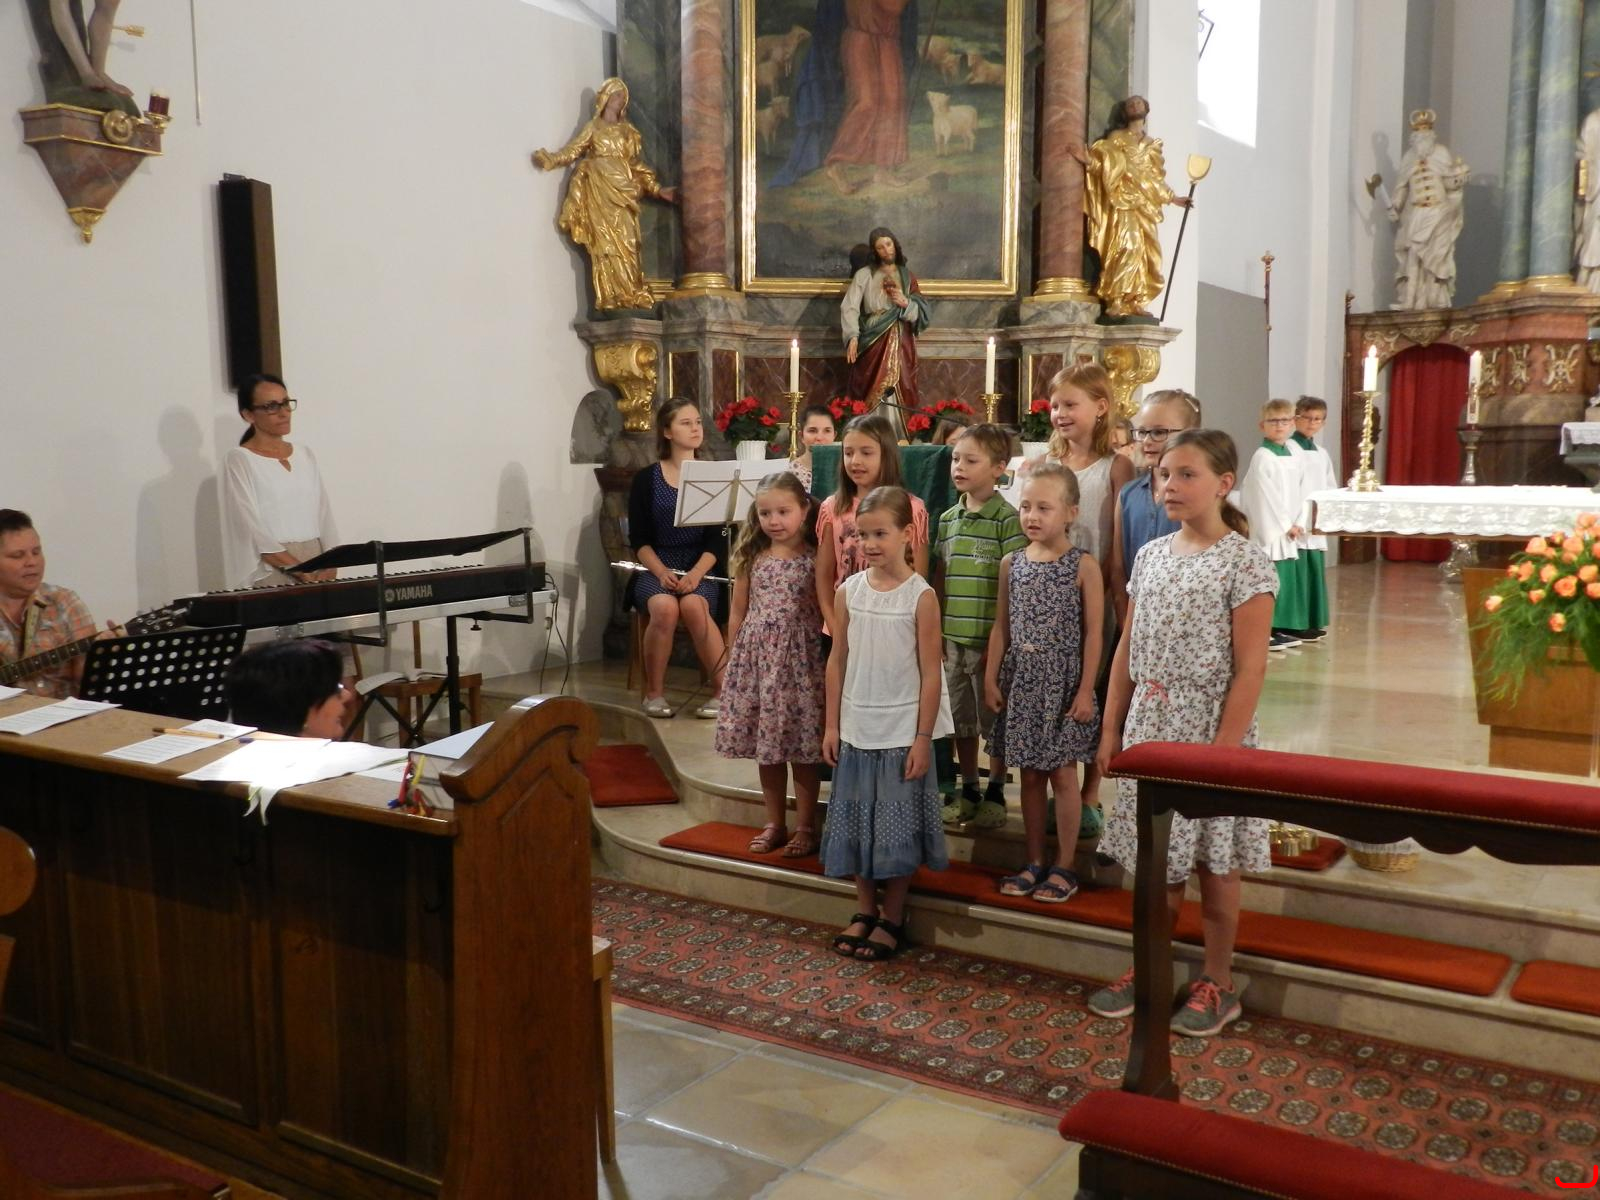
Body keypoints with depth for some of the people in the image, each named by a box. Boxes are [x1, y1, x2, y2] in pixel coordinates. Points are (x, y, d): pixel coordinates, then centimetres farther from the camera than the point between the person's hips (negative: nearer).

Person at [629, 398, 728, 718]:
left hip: (699, 569, 0)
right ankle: (654, 693, -15)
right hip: (655, 569, 0)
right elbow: (639, 539, 1)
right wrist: (662, 572, -16)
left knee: (694, 606, -33)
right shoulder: (646, 478, 6)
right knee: (664, 607, -32)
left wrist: (696, 574, -17)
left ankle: (723, 691, -23)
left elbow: (715, 539, 1)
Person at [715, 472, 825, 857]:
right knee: (765, 747, 11)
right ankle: (774, 823, 25)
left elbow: (825, 614, -5)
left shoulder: (814, 560, -5)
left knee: (803, 750, 3)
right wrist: (732, 662, 9)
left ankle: (805, 827, 17)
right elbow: (738, 613, 10)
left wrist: (827, 662, -9)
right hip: (755, 657, 4)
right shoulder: (751, 559, 5)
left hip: (799, 658, -3)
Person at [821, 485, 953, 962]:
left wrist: (923, 736, -11)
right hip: (856, 728, 4)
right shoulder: (849, 591, 1)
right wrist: (832, 725, 4)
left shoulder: (920, 596, -10)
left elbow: (930, 672, -9)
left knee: (897, 824, 5)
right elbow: (837, 661, 5)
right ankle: (865, 910, 28)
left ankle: (892, 919, 19)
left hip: (902, 730, -4)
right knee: (856, 820, 12)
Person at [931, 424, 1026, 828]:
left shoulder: (1006, 519, -9)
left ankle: (996, 793, 21)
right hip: (953, 638, 6)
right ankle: (968, 790, 27)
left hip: (990, 638, -6)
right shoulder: (948, 518, 9)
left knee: (995, 719, 6)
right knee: (961, 718, 14)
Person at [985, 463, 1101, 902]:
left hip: (1063, 681, -4)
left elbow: (1093, 633, -7)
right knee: (1030, 774, 11)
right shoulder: (1011, 563, 5)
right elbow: (1002, 626, 9)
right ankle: (1034, 863, 22)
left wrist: (1086, 689, -11)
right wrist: (991, 678, 4)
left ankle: (1063, 867, 14)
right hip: (1021, 680, 4)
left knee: (1062, 774, 2)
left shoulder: (1083, 566, -7)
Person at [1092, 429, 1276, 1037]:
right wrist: (1111, 728, 8)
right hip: (1148, 725, 5)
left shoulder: (1244, 561, -10)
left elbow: (1250, 667, -13)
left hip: (1207, 727, -5)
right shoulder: (1150, 555, 7)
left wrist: (1225, 747, -17)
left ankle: (1218, 984, 24)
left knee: (1212, 861, 8)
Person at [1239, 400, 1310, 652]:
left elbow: (1295, 493, 15)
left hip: (1287, 531, 8)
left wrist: (1297, 523, 5)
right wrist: (1285, 525, -11)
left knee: (1287, 580, 10)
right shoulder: (1262, 457, -11)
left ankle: (1279, 629, 18)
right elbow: (1265, 497, -14)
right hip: (1268, 529, -8)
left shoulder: (1293, 454, 13)